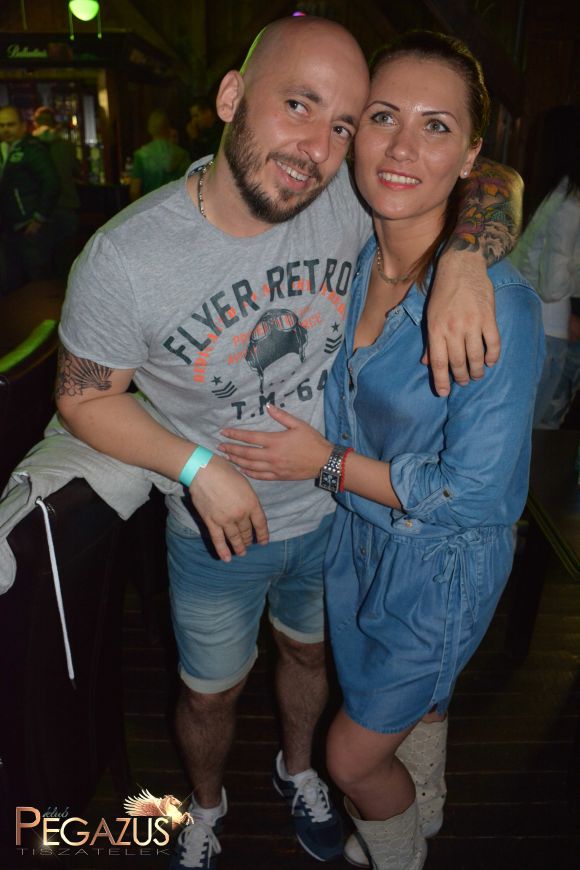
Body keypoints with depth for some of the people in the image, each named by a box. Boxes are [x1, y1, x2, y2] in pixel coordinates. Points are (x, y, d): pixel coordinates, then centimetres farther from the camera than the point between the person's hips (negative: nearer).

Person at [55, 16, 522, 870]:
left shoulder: (348, 199, -18)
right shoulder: (124, 258, -25)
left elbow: (492, 181, -8)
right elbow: (85, 398, -12)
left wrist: (462, 262, -30)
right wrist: (198, 465, -25)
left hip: (334, 512, 3)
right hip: (218, 537, -2)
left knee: (309, 652, 29)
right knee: (209, 696, 21)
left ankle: (298, 769, 64)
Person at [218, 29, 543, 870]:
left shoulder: (497, 302, -29)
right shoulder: (347, 258, -9)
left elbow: (477, 493, -25)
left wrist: (329, 463, -19)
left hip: (441, 561, -5)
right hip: (355, 531, 6)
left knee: (353, 755, 12)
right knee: (415, 704, 30)